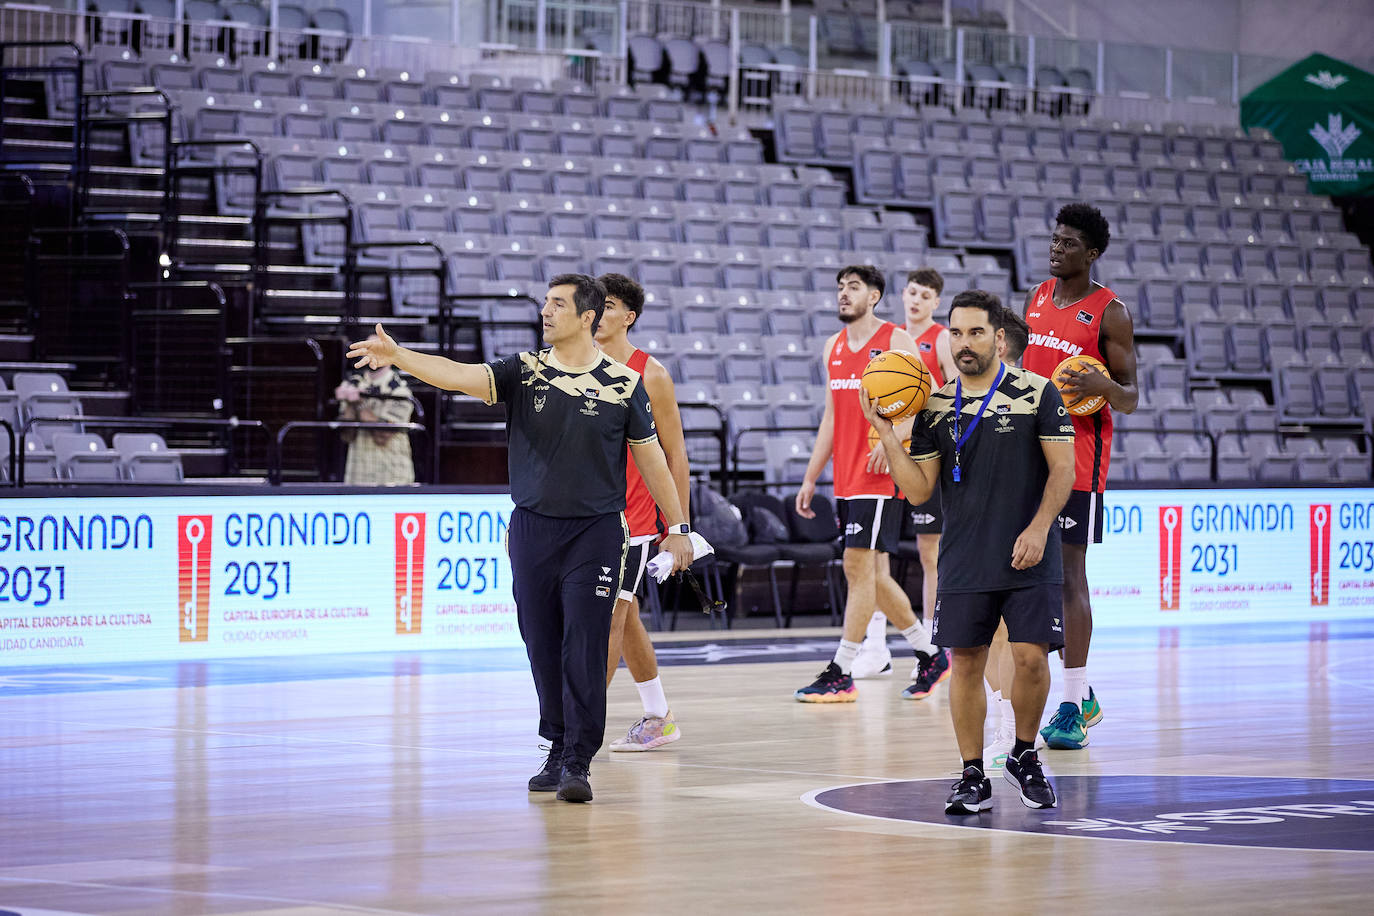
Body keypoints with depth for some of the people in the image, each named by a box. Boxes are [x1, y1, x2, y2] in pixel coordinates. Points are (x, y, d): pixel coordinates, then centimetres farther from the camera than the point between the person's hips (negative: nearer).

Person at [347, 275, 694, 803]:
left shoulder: (622, 383, -2)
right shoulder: (524, 372, 3)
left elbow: (650, 456, 6)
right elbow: (460, 375, -11)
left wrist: (677, 527, 8)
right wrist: (398, 356, -26)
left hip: (596, 531, -3)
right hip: (532, 529, 3)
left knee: (584, 650, -8)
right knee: (542, 648, 8)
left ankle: (578, 763, -4)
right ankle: (558, 749, 22)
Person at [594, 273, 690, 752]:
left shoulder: (650, 375, -6)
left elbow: (674, 453, -2)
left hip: (630, 518, -6)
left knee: (608, 618, -10)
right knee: (625, 620, 12)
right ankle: (658, 719, 23)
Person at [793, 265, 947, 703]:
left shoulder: (896, 341, -6)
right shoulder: (834, 347, 16)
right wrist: (810, 478, 18)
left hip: (881, 475, -8)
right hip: (847, 479, 8)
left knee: (859, 565, -11)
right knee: (872, 575, 10)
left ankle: (841, 674, -10)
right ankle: (931, 656, 23)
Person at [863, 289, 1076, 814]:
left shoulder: (1037, 394, -1)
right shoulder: (935, 407, 7)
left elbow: (1063, 469, -3)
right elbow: (919, 489, 6)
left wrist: (1038, 529, -14)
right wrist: (885, 433, -5)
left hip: (1029, 560, -2)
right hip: (964, 563, 2)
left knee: (1031, 658, -7)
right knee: (966, 662, 0)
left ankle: (1024, 757, 16)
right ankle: (973, 777, 10)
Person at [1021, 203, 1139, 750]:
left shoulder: (1109, 313, -7)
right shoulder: (1037, 298, 12)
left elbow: (1131, 401, -6)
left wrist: (1104, 386, -27)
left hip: (1077, 459, -7)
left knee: (1068, 576, -8)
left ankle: (1073, 708, -5)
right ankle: (1082, 696, 20)